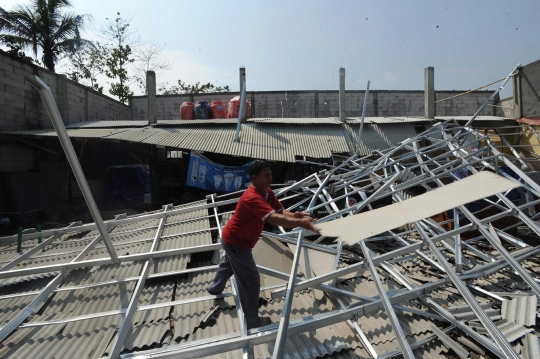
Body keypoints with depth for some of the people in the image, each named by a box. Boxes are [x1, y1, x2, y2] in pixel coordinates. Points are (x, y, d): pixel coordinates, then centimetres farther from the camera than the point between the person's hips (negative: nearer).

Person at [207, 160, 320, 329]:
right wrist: (300, 223, -56)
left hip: (233, 239, 11)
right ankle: (253, 322, 13)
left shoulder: (267, 192, -5)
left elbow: (281, 211, -14)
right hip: (236, 242, -11)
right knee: (251, 280, -3)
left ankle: (215, 288, 63)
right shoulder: (252, 198, -36)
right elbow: (274, 219, -48)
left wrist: (295, 216, -35)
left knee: (228, 264, 35)